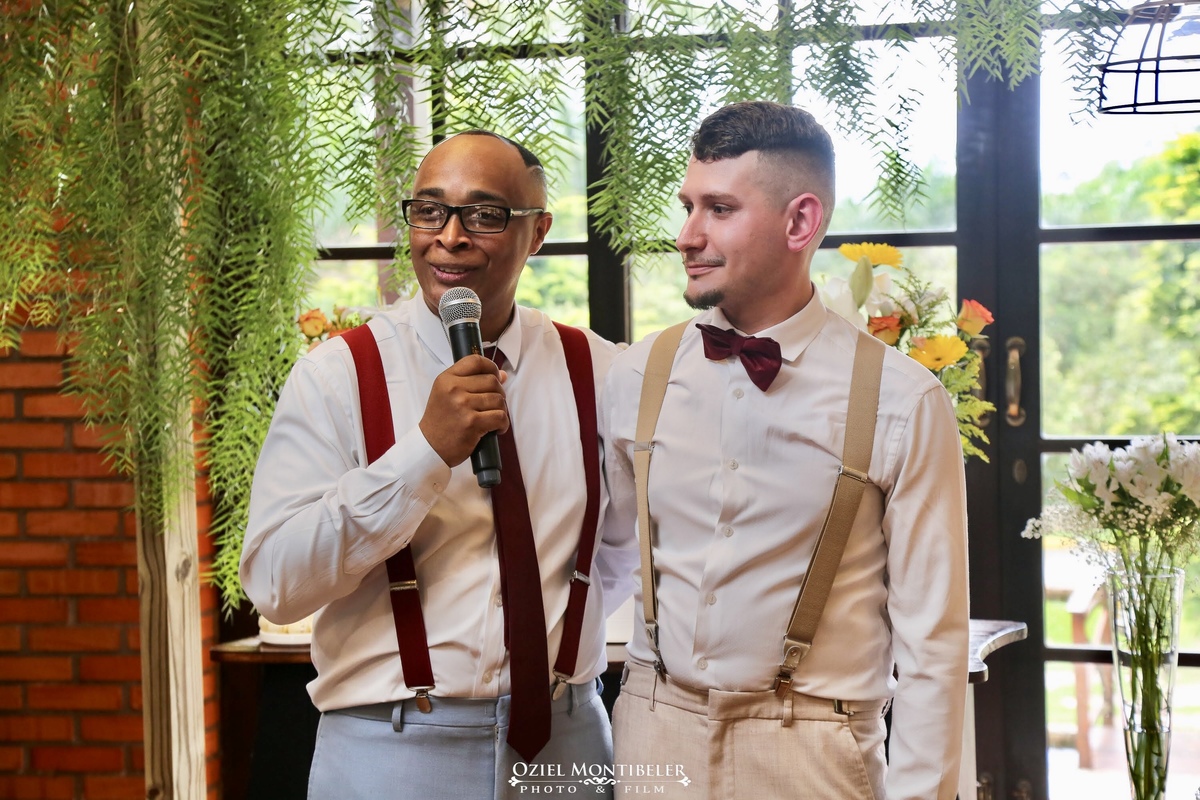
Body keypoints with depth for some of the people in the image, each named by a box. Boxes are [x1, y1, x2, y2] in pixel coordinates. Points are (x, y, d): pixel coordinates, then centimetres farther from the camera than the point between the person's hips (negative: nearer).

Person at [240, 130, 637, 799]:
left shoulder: (596, 372, 0)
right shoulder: (335, 376, -8)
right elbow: (274, 584, -17)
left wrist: (563, 631, 6)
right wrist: (428, 449, -23)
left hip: (563, 742, 3)